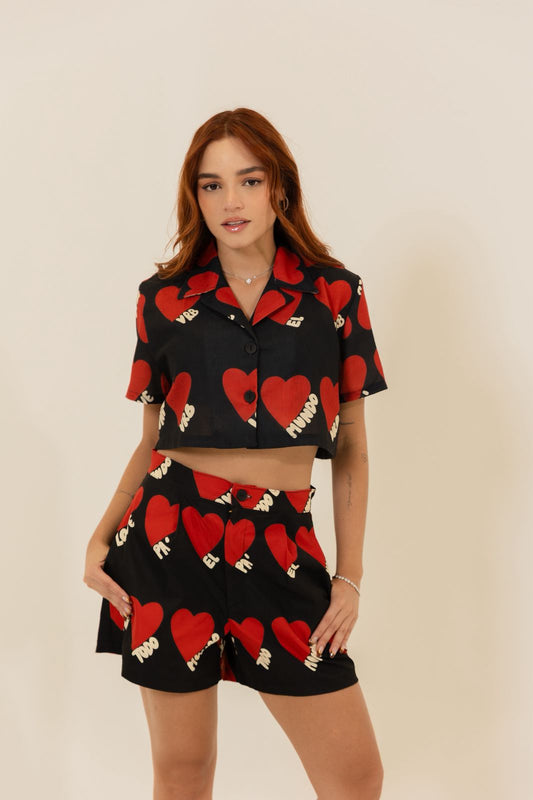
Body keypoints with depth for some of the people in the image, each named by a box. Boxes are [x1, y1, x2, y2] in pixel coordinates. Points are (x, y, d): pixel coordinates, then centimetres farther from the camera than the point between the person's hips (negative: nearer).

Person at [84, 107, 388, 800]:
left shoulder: (335, 292, 4)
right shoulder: (165, 296, 5)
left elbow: (351, 446, 7)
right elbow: (153, 438, 12)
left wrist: (349, 576, 2)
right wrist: (100, 539, -1)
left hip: (282, 546, 0)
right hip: (170, 536, 0)